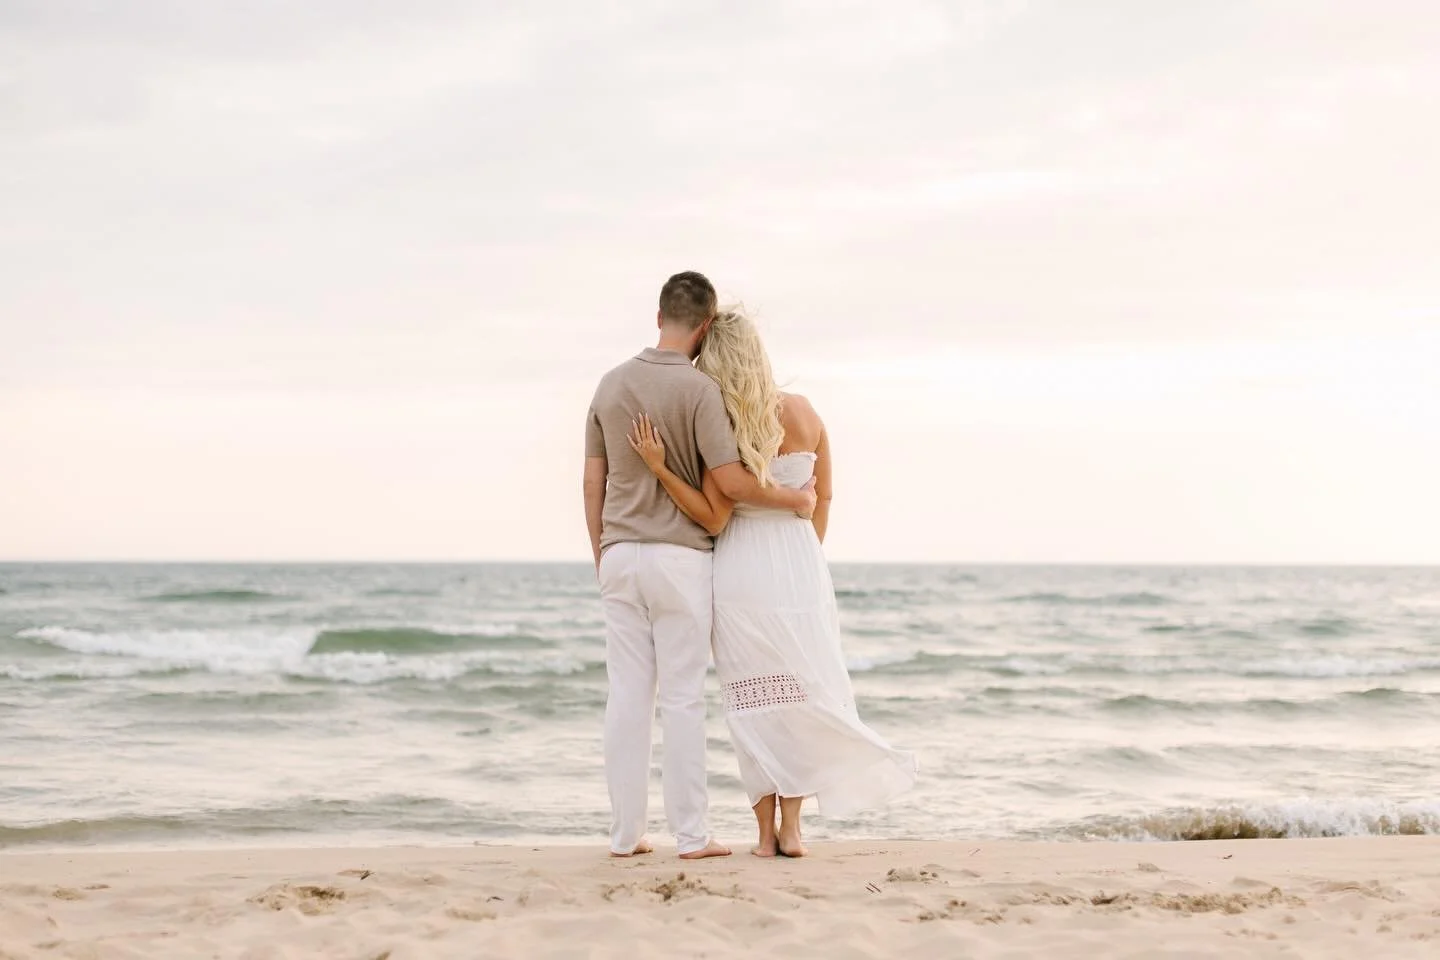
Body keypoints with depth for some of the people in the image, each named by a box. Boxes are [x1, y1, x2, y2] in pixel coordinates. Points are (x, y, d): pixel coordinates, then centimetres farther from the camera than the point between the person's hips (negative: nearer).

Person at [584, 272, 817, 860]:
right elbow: (730, 482, -16)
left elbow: (593, 481, 9)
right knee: (683, 698, 0)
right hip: (680, 557, -5)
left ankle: (625, 834, 8)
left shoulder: (611, 384, 6)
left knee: (626, 695, 6)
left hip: (621, 554, 5)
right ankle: (691, 835, 2)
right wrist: (795, 499, -1)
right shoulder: (698, 389, -11)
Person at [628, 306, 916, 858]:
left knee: (753, 704, 6)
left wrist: (659, 468, -20)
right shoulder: (803, 414, 1)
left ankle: (766, 832, 6)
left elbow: (714, 517, -13)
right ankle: (791, 827, 4)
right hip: (800, 563, 3)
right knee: (802, 695, 10)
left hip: (741, 571, -3)